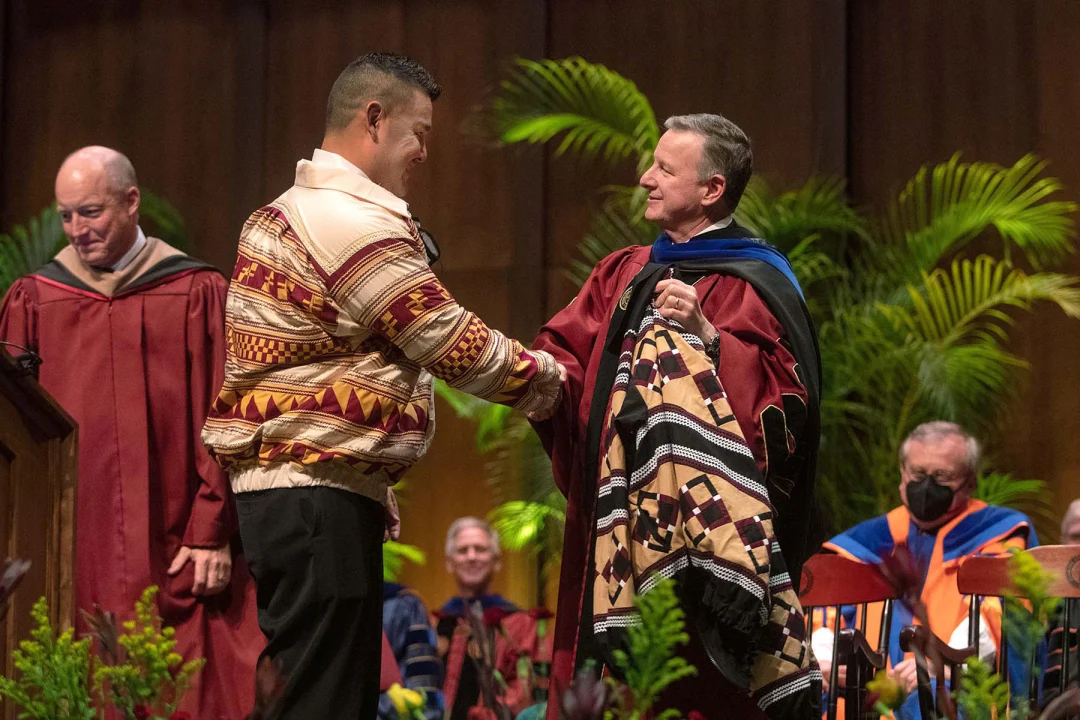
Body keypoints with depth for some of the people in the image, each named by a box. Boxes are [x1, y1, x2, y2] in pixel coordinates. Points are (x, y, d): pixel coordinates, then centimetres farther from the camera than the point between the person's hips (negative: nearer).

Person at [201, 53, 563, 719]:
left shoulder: (283, 213, 18)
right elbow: (462, 351, -12)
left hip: (274, 483, 10)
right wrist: (552, 378, 6)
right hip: (323, 498, -10)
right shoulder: (359, 225, -14)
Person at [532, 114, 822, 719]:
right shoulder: (625, 274, 17)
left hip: (698, 529, -6)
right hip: (618, 528, 6)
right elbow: (568, 359, 10)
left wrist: (707, 336, -21)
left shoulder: (754, 285, -3)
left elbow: (783, 396, -13)